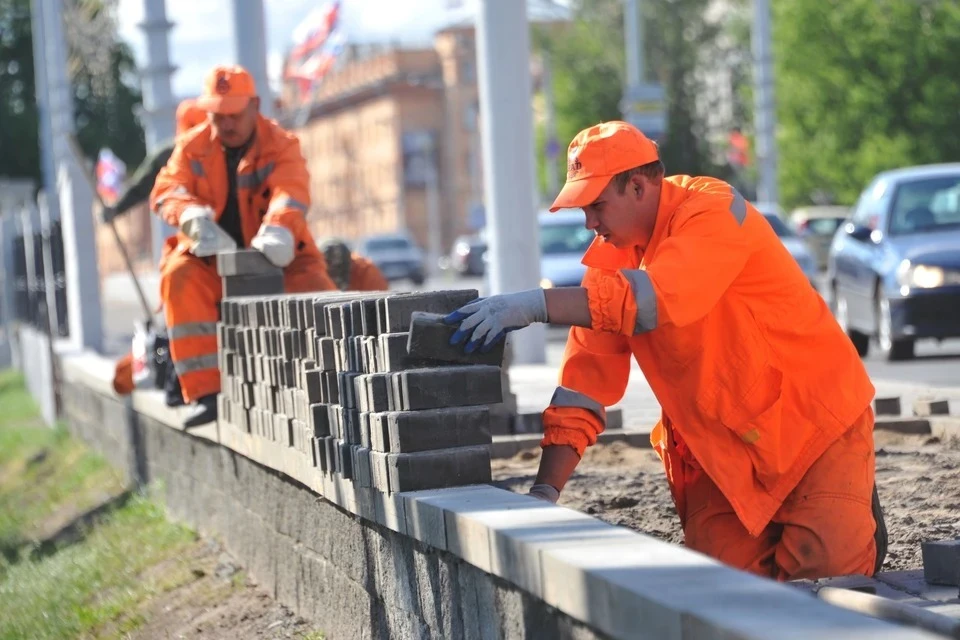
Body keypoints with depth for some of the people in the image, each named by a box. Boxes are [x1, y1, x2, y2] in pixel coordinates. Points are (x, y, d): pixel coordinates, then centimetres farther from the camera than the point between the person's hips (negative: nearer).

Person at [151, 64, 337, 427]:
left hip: (273, 260, -1)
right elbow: (166, 190, -9)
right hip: (212, 260, 1)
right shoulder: (192, 147, 5)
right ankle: (205, 390, -31)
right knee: (179, 277, -30)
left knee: (318, 294, -27)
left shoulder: (281, 145, -3)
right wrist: (194, 216, -34)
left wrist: (277, 230, -46)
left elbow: (291, 192, -22)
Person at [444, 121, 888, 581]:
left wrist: (532, 304, -42)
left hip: (815, 422, -6)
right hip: (725, 445, 6)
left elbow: (652, 299, -39)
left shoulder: (713, 211, -21)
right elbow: (585, 380, -4)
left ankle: (853, 501, 13)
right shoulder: (613, 254, -1)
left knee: (829, 560, -19)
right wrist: (545, 492, -14)